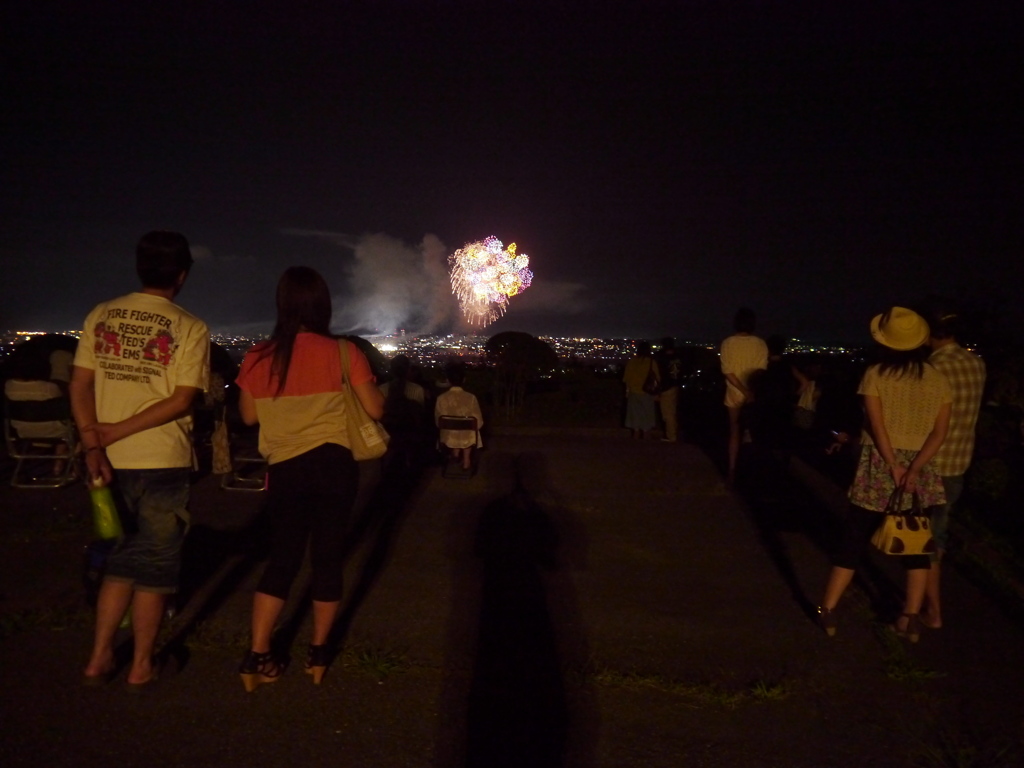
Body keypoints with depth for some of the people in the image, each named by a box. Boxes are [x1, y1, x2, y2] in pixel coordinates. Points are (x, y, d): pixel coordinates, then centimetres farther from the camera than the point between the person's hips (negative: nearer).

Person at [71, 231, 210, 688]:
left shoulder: (101, 316, 5)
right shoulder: (190, 328, -6)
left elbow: (79, 385, -1)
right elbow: (182, 401, -13)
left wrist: (93, 444, -6)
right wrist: (121, 429, -10)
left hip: (110, 461, 4)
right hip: (162, 462, -4)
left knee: (121, 559, 20)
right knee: (154, 566, 10)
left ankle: (100, 657, 23)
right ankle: (142, 665, 20)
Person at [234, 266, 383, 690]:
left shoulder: (258, 357, -1)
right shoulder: (343, 352, -9)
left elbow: (249, 416, 11)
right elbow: (375, 409, -4)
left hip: (284, 469, 2)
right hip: (334, 464, -2)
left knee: (282, 559, 15)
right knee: (328, 558, 11)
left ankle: (257, 655, 13)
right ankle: (318, 652, 23)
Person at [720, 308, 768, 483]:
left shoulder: (728, 343, -7)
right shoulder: (760, 344, -8)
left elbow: (727, 372, -13)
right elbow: (762, 371, -12)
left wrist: (744, 390, -15)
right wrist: (751, 391, -12)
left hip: (735, 395, 0)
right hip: (755, 395, 0)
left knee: (734, 432, 11)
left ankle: (732, 470, 10)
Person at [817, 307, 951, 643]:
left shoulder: (876, 374, -7)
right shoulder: (938, 380, 3)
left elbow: (877, 425, -14)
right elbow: (940, 431, -4)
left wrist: (894, 467, -12)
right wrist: (914, 469, -10)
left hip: (879, 465, -2)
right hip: (920, 469, 3)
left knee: (855, 538, 4)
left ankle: (826, 611, 9)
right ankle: (911, 619, 16)